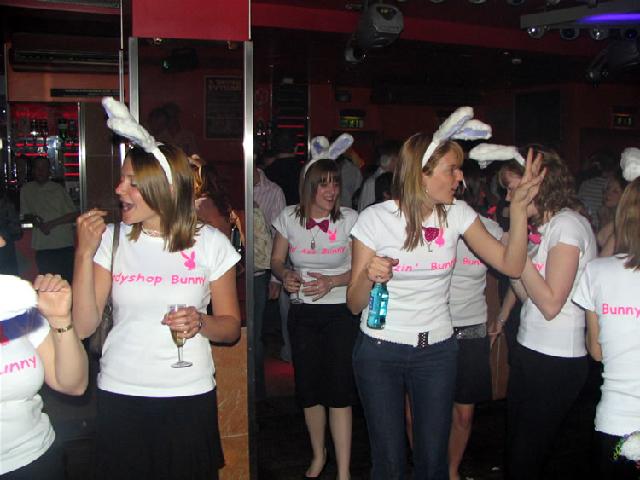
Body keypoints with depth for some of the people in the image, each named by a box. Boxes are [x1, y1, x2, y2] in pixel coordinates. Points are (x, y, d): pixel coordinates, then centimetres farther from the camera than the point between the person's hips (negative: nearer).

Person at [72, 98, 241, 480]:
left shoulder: (211, 243, -3)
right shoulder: (112, 239, 0)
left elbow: (231, 326, 3)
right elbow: (83, 327, -7)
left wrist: (201, 323, -18)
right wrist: (85, 253, -14)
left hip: (190, 396, -1)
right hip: (120, 395, 1)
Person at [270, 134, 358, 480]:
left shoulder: (349, 219, -9)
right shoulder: (290, 217, -2)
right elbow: (276, 261, 8)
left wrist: (331, 282, -20)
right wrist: (285, 276, -14)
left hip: (341, 312, -3)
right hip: (303, 313, 3)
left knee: (339, 390, -5)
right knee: (308, 387, 12)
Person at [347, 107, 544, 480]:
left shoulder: (458, 215, -1)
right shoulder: (376, 218, -11)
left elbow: (512, 264, -8)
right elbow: (355, 305, -7)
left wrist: (520, 207, -17)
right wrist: (369, 277, -29)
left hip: (437, 351, 3)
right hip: (380, 352, -3)